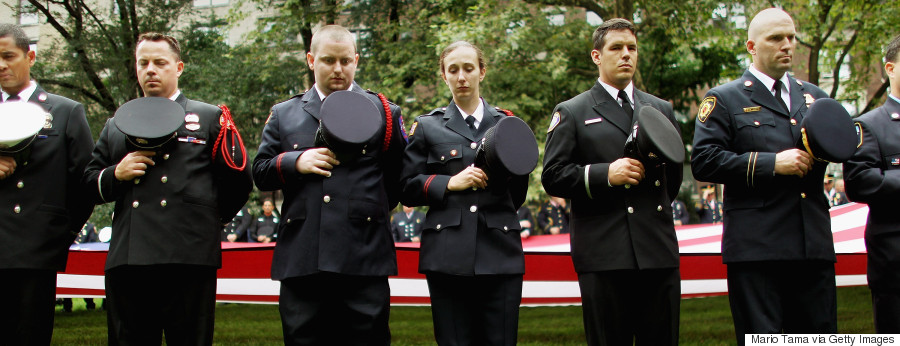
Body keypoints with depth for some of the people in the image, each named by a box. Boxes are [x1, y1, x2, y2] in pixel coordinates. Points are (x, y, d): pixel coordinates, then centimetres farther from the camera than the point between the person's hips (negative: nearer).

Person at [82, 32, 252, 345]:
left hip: (189, 259, -3)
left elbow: (238, 181, 10)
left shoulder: (210, 118, 11)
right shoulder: (116, 125, 22)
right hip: (126, 260, 3)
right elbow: (89, 184, 20)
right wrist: (115, 175, 0)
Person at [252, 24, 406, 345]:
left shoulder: (383, 112, 11)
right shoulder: (283, 114, 16)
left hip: (364, 258, -2)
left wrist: (373, 208, -1)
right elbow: (260, 173, 12)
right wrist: (295, 162, -5)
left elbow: (400, 178, 9)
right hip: (301, 258, 2)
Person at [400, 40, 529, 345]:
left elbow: (519, 193, 16)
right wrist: (449, 183, -8)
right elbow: (408, 189, 6)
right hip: (448, 257, -1)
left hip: (500, 253, 1)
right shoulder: (427, 127, 12)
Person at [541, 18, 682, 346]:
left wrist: (659, 207, 14)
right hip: (604, 254, -3)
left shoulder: (661, 109, 20)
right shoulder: (571, 112, 7)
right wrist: (605, 174, -13)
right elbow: (553, 176, -2)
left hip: (659, 251, 4)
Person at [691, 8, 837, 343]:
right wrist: (772, 163, -14)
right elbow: (703, 161, -8)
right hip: (756, 248, -5)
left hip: (815, 244, 5)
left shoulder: (814, 96, 21)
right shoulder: (725, 99, 4)